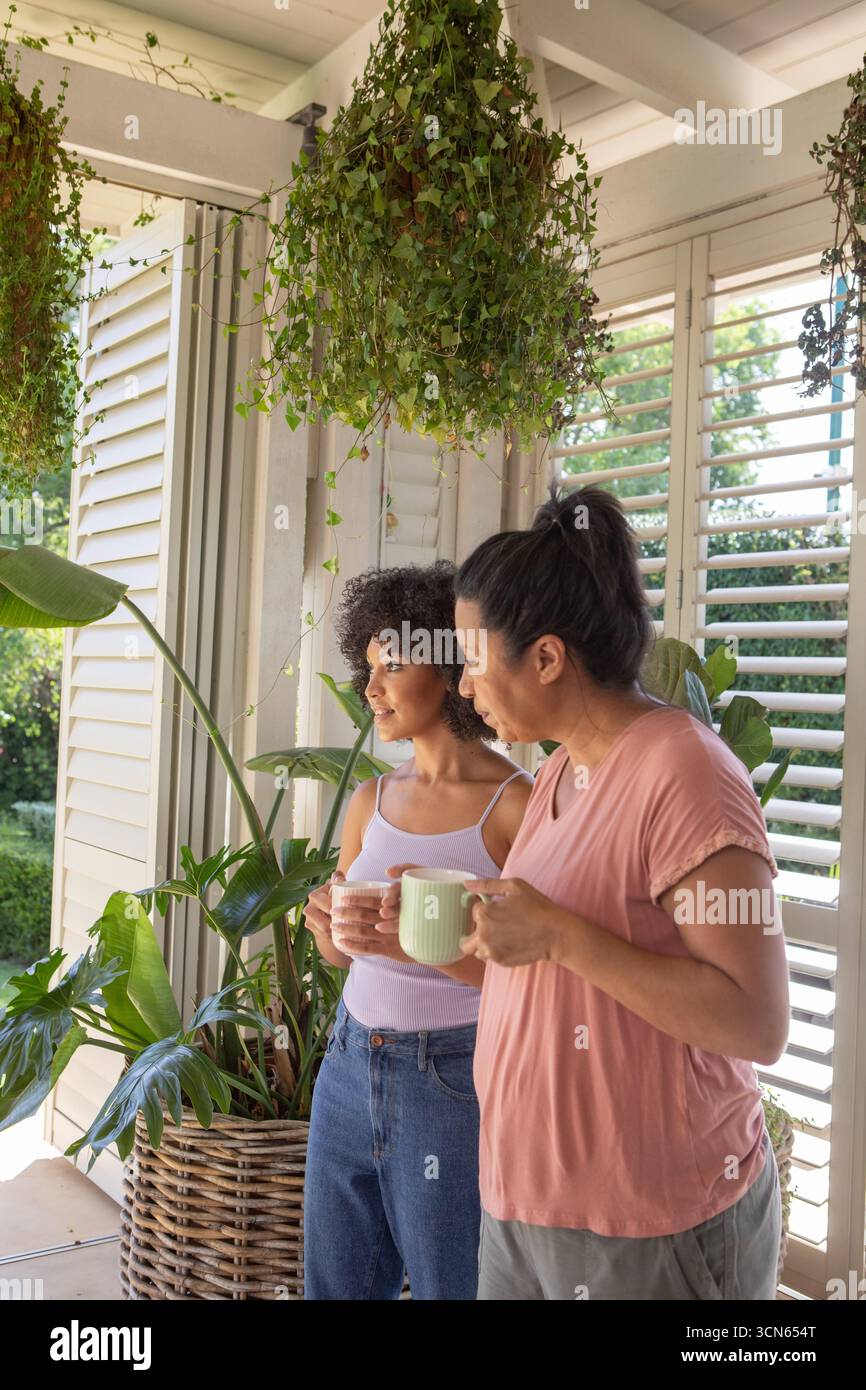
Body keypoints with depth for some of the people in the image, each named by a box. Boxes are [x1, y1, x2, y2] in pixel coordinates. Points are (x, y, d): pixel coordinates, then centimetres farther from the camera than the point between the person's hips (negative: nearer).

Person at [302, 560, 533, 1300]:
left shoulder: (518, 806, -14)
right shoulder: (372, 801, 4)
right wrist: (329, 922, -9)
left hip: (453, 1080, -6)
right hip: (350, 1067, 6)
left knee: (450, 1283, 11)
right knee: (335, 1280, 19)